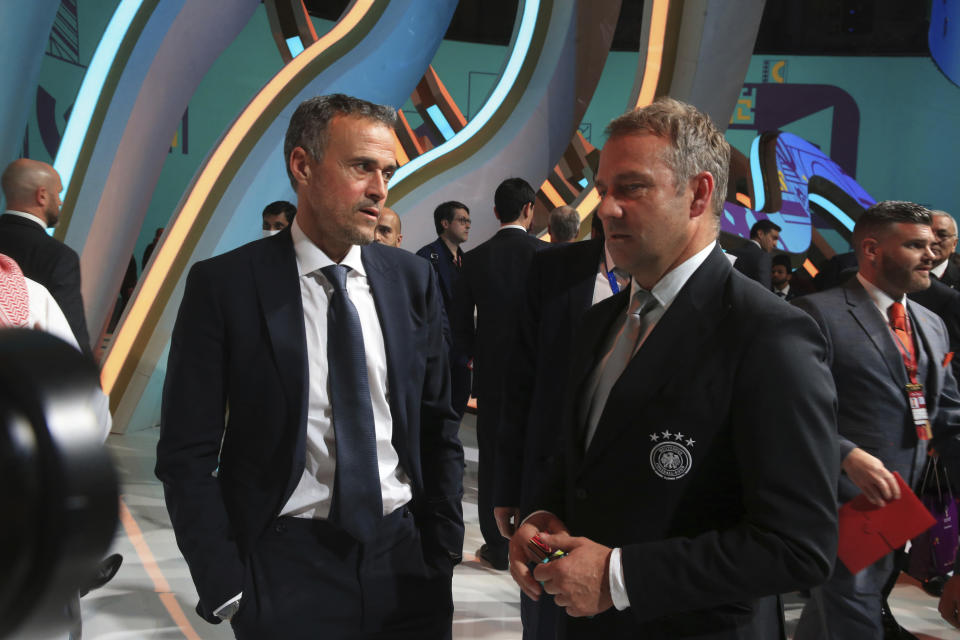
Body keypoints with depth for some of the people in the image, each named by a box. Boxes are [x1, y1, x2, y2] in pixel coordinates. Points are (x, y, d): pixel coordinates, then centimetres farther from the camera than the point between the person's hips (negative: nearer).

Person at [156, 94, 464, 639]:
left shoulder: (413, 278, 1)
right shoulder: (225, 284, -8)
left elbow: (438, 426, 7)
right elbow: (188, 455, -6)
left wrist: (444, 551, 2)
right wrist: (226, 591, -9)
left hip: (405, 555, 3)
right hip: (287, 562, -3)